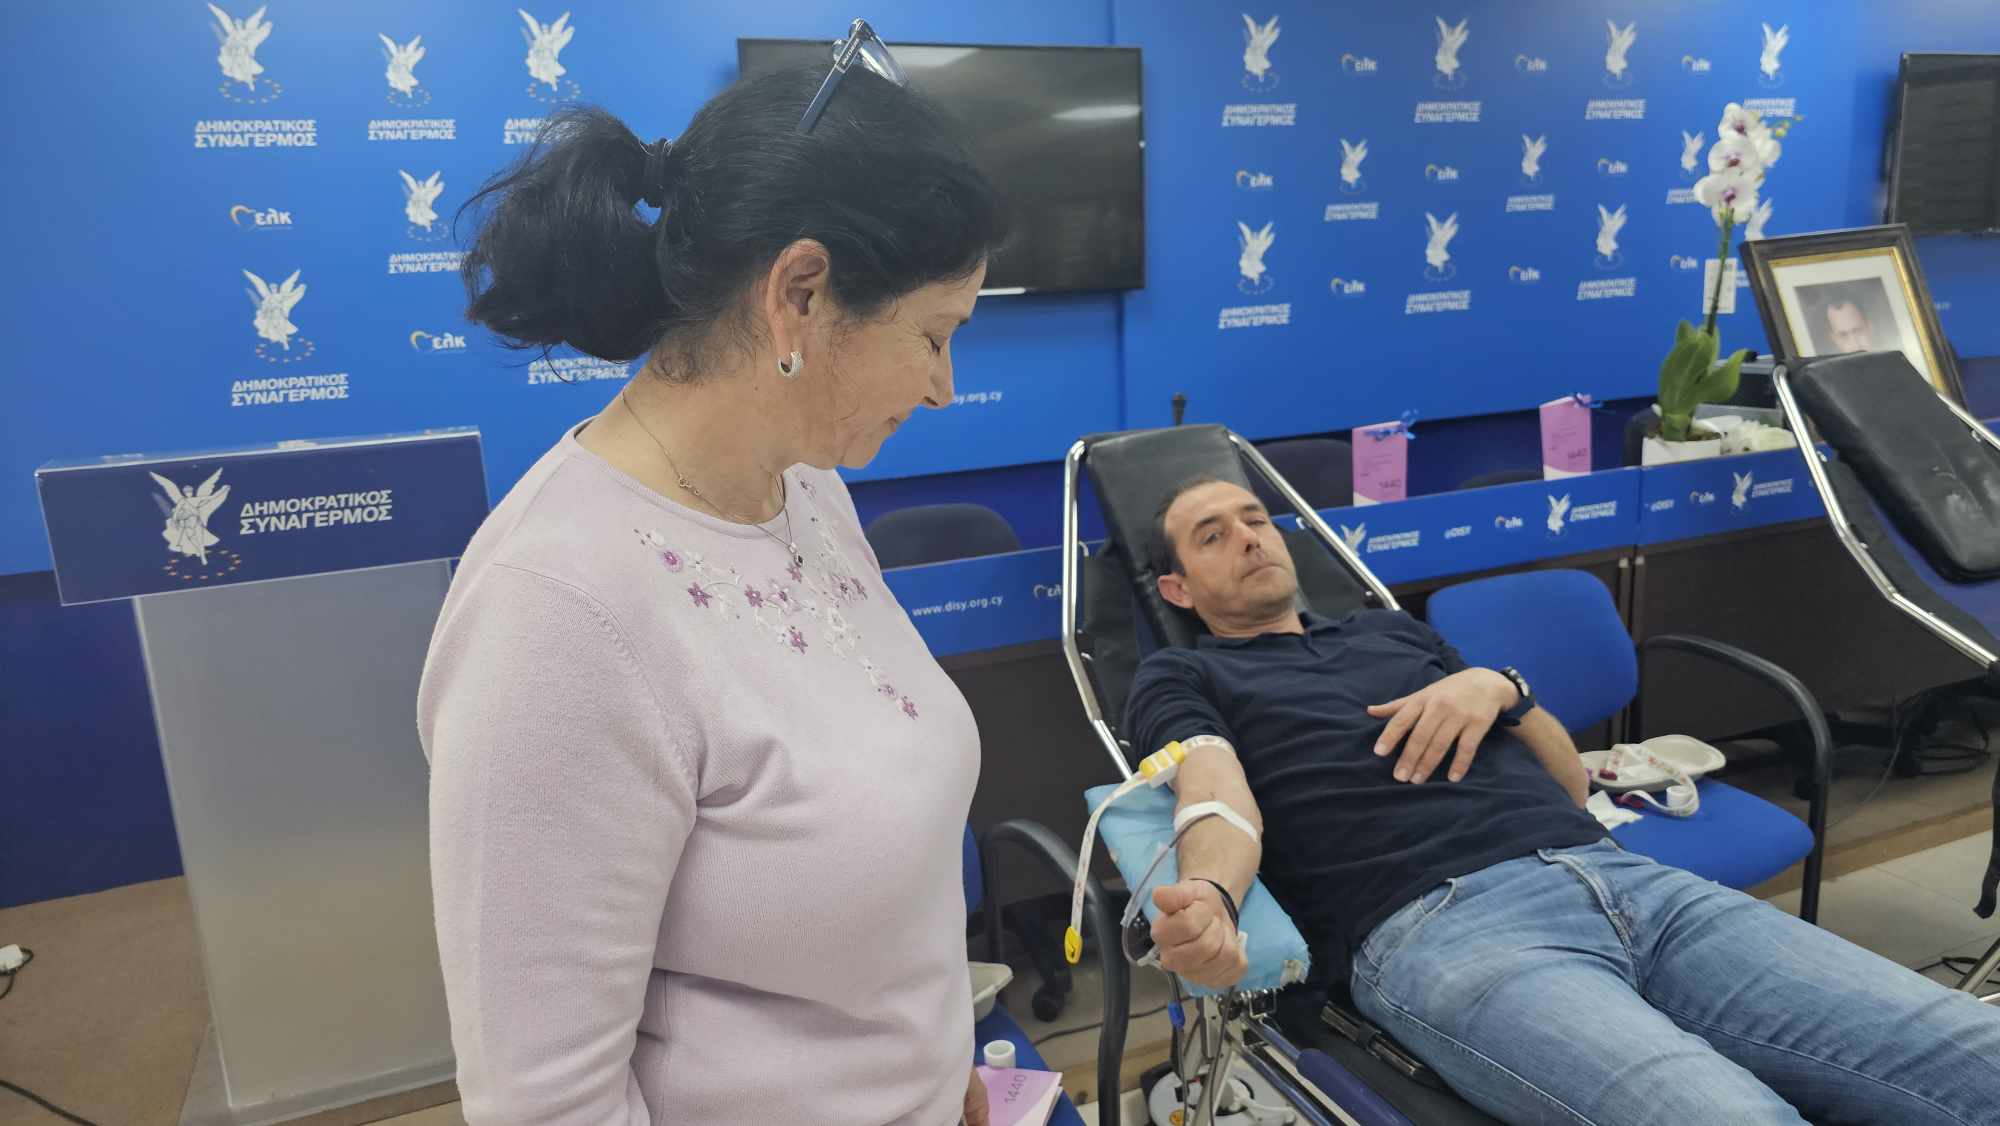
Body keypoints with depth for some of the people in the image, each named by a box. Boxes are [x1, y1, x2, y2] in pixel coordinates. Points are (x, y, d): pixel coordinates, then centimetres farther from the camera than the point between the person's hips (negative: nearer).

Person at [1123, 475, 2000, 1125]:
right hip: (1440, 925, -6)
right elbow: (1221, 799, -6)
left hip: (1622, 879, 6)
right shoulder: (1181, 678, 17)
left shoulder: (1394, 630, 30)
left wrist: (1501, 690, 7)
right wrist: (1209, 897, -30)